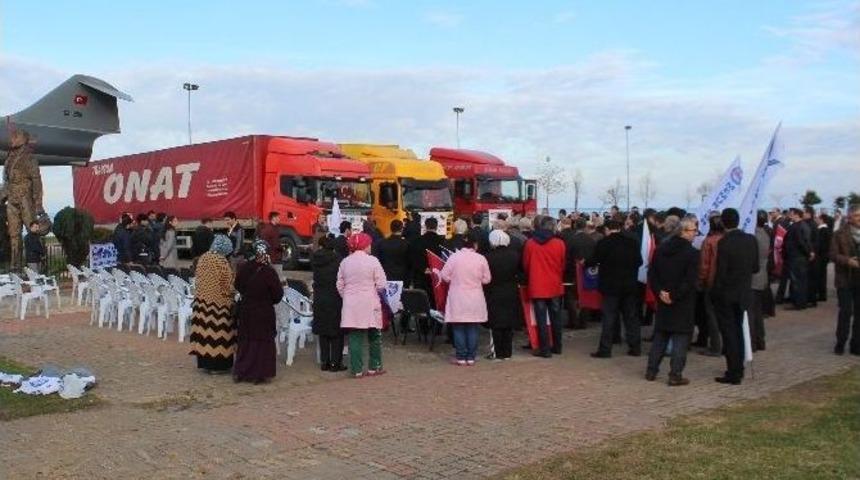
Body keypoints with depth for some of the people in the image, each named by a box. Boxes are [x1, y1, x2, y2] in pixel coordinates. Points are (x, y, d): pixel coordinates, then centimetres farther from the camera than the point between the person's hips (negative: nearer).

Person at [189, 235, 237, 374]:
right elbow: (228, 286, -13)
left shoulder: (202, 258, 4)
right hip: (218, 302, -7)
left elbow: (197, 278, 13)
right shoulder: (222, 262, -16)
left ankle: (204, 362, 18)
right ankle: (217, 365, 4)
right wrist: (233, 291, 6)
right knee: (218, 332, 0)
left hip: (202, 300, 7)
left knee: (204, 329, 11)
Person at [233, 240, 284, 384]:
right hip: (264, 313, -4)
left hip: (246, 311, 4)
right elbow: (278, 294, -12)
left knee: (245, 341, 16)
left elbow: (237, 286, 9)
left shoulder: (244, 268, -7)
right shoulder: (269, 272, -19)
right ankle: (259, 374, 9)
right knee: (262, 342, 6)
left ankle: (241, 372, 23)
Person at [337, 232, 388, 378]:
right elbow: (381, 284, -9)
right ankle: (374, 367, 18)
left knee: (355, 337, 4)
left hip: (351, 305, 3)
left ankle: (356, 370, 5)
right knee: (374, 337, 12)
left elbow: (340, 285, 7)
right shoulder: (372, 261, -8)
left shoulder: (345, 262, 4)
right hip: (369, 304, -3)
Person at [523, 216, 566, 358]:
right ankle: (557, 347, 23)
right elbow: (563, 265, 4)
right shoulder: (559, 244, -6)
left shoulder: (530, 243, -6)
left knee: (541, 319, 2)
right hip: (555, 287, 1)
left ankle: (545, 349, 1)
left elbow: (525, 265, 4)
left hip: (537, 287, -1)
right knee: (555, 317, 14)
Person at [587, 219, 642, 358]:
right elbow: (639, 261, 7)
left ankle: (605, 349, 0)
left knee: (609, 318, 0)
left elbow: (594, 261, -5)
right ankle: (635, 347, 15)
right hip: (630, 285, 4)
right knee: (631, 316, 12)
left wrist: (585, 263, 15)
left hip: (610, 285, -4)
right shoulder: (632, 242, 2)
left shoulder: (603, 243, -10)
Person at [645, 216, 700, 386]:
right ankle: (675, 375, 2)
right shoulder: (692, 253, -14)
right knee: (680, 338, 2)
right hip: (683, 304, -6)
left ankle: (651, 371, 19)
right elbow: (689, 281, -19)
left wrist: (659, 291, -1)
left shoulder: (660, 249, 4)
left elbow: (652, 274, 3)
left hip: (663, 301, 6)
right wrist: (675, 296, -13)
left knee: (660, 336, 15)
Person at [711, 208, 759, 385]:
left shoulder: (724, 242, -19)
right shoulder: (751, 240, -2)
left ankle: (733, 374, 4)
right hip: (744, 294, 6)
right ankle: (739, 369, 28)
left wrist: (715, 293, -6)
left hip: (726, 294, -6)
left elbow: (720, 272, -17)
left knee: (729, 333, 1)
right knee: (738, 330, 19)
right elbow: (755, 268, 4)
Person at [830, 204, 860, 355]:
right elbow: (833, 254, -6)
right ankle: (840, 343, 8)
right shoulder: (839, 234, -2)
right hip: (845, 279, -3)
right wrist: (848, 260, -21)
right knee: (846, 311, -4)